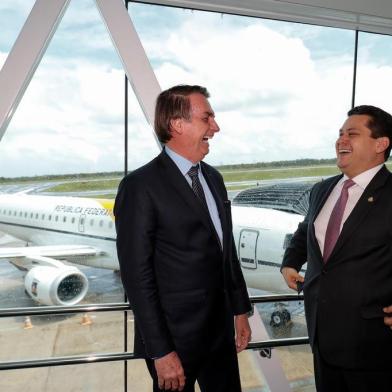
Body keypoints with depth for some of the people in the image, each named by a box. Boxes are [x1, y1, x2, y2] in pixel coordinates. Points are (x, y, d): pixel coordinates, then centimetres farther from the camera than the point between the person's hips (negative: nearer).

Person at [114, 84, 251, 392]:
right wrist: (161, 351, -16)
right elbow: (137, 275, -17)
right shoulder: (141, 186, -16)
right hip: (175, 334, -6)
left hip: (220, 328, 7)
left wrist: (240, 309, 13)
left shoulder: (213, 178, 8)